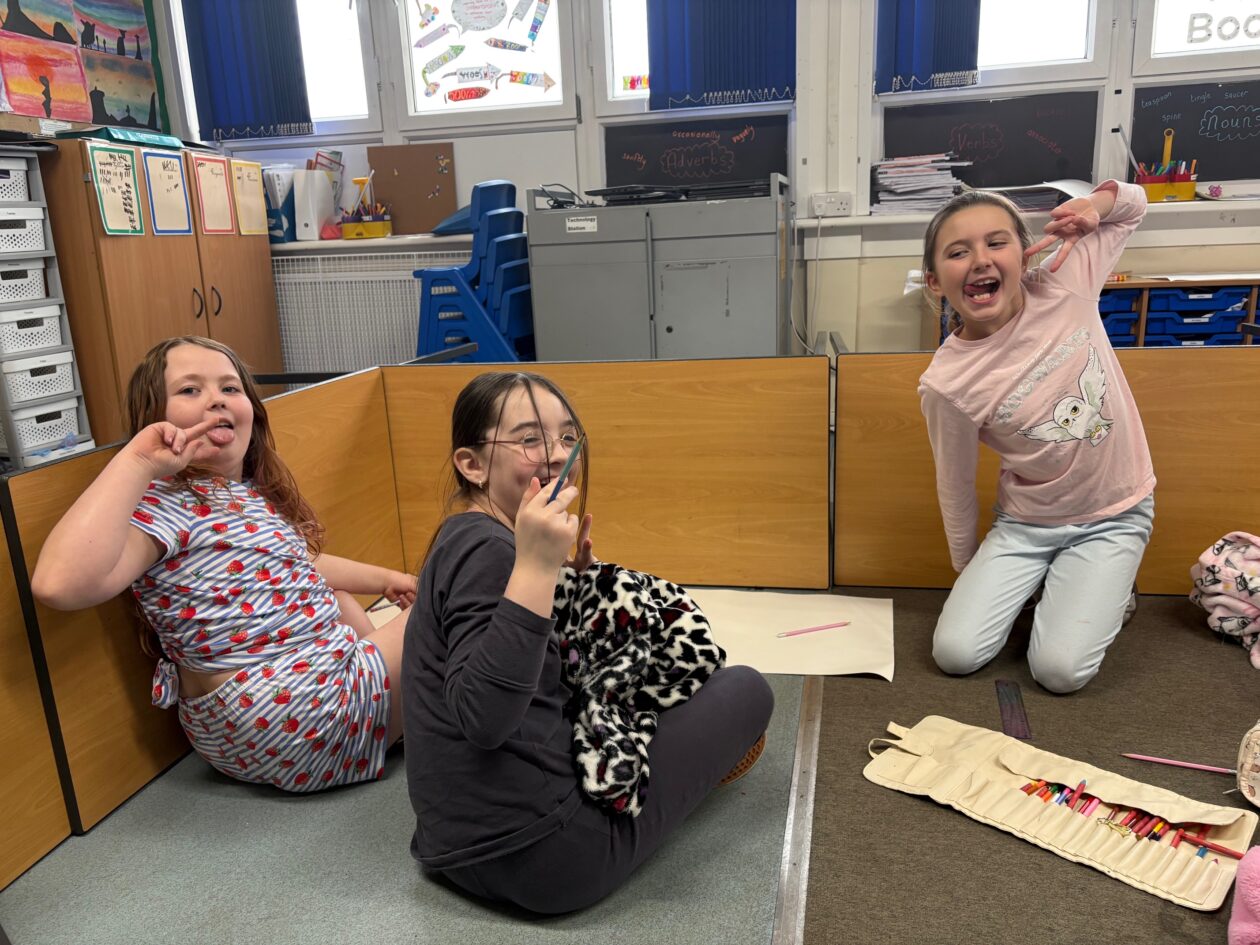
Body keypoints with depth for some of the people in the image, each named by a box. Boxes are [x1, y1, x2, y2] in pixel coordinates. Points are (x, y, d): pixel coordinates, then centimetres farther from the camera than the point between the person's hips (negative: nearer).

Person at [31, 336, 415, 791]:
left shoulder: (252, 494, 10)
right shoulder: (162, 502, -17)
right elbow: (61, 583, -36)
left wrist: (383, 578, 28)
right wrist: (136, 462, -30)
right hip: (292, 715, -10)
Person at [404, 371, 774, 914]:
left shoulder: (468, 538, 9)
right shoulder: (486, 547, -20)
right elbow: (483, 719, -32)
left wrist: (574, 573, 4)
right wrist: (535, 568, -38)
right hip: (532, 849, -10)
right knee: (745, 689, 4)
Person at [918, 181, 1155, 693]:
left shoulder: (1065, 285, -15)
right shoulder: (947, 383, -22)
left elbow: (1133, 204, 5)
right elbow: (956, 488, -6)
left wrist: (1095, 202, -19)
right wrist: (970, 573, 7)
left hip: (1114, 516, 1)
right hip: (1025, 522, 0)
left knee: (1059, 669, -12)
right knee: (954, 653, -10)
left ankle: (1106, 589, 19)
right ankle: (1033, 583, 18)